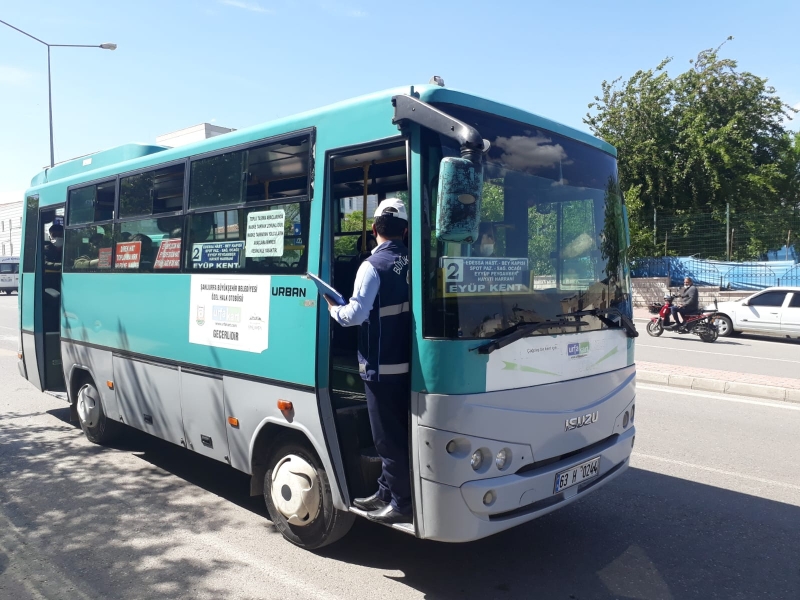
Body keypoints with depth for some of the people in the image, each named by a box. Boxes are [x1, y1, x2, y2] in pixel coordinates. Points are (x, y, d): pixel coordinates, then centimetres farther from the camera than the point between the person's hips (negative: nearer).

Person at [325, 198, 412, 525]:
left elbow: (355, 314, -20)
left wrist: (331, 308, -1)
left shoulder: (373, 265, -15)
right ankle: (386, 492, 30)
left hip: (381, 365, -7)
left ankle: (401, 502, 12)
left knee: (388, 437, 3)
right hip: (407, 361, 7)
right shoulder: (411, 262, 5)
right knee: (398, 433, 16)